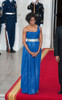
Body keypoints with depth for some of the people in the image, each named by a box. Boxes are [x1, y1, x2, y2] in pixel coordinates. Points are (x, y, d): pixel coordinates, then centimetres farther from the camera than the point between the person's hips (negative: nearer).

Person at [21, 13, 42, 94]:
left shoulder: (39, 28, 3)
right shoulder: (25, 29, -5)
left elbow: (41, 41, 3)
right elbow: (24, 42, -7)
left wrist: (38, 51, -8)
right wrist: (30, 52, -13)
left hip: (37, 50, 3)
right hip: (28, 49, -3)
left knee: (36, 69, 7)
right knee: (28, 68, 2)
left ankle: (35, 88, 18)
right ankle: (27, 88, 14)